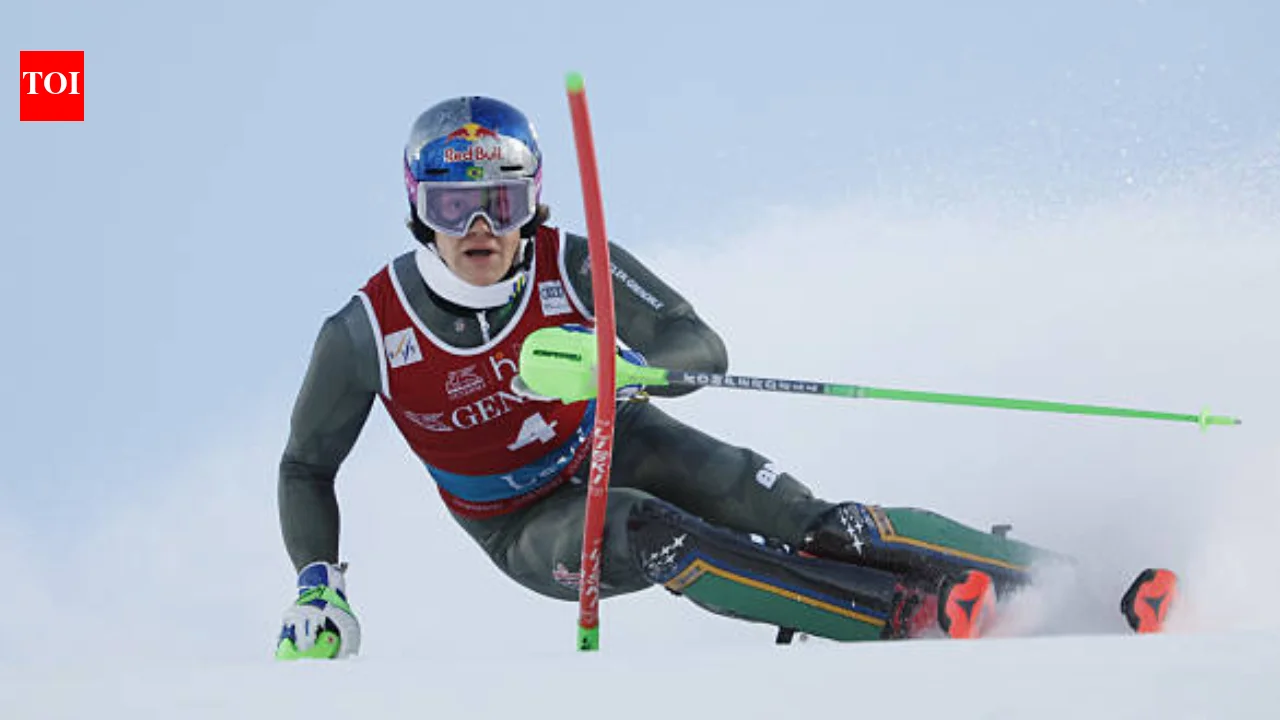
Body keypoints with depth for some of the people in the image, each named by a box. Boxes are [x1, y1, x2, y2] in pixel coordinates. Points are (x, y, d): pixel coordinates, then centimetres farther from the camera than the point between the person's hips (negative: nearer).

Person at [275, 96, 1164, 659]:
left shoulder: (572, 266, -21)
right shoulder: (367, 332, -21)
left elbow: (702, 347, -25)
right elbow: (306, 467, -7)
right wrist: (317, 586, -20)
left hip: (617, 445, 1)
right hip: (526, 525, -1)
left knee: (791, 517, -21)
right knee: (639, 534, -33)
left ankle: (1047, 577, -20)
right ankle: (909, 617, -40)